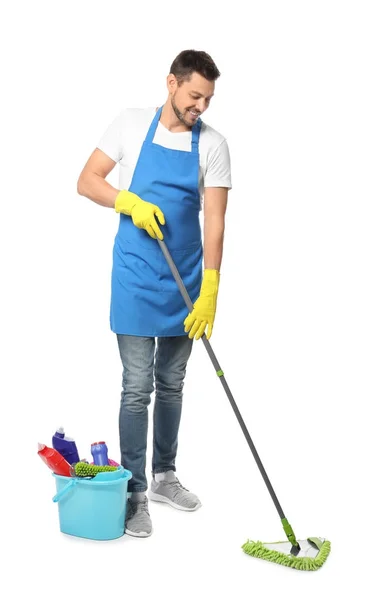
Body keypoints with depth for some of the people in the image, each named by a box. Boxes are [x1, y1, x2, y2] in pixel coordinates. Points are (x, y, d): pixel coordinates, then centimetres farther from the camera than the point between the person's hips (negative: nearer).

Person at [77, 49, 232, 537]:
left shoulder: (213, 144, -3)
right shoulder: (131, 125, -3)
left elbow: (214, 220, -8)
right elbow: (86, 181, -2)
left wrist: (210, 290, -17)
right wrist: (130, 201, -20)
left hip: (186, 280, 3)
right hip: (136, 277, -2)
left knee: (171, 384, 14)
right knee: (137, 387, -3)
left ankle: (164, 476, 31)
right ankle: (134, 491, 8)